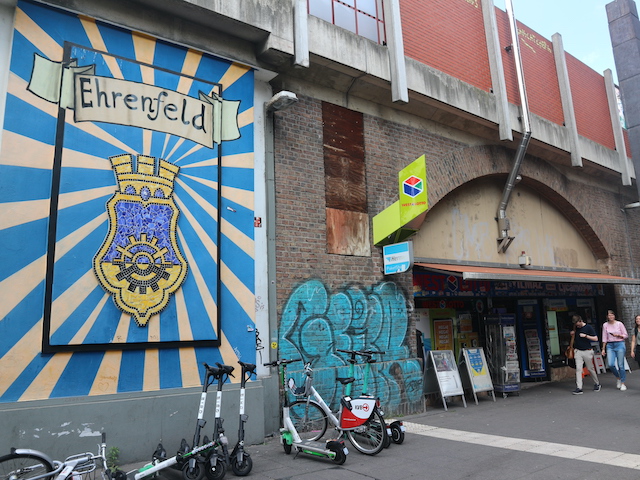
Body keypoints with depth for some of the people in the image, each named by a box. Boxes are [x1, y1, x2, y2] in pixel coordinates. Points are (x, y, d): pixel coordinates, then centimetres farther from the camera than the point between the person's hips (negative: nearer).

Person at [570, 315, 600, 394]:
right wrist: (572, 333, 3)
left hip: (587, 351, -3)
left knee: (590, 368, 9)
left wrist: (585, 336, -17)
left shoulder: (588, 327, -7)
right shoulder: (576, 328, 7)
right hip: (578, 351, 3)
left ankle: (597, 384, 34)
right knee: (578, 369, -7)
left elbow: (595, 338, -7)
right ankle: (579, 388, -9)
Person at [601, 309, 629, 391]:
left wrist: (618, 335, -15)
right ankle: (618, 378, 16)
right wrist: (603, 349, 7)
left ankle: (623, 383, 11)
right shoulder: (605, 325, 6)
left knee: (621, 365, -2)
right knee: (611, 364, -11)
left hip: (620, 344, -2)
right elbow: (604, 338, 9)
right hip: (610, 345, 2)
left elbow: (626, 335, 3)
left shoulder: (619, 324, -1)